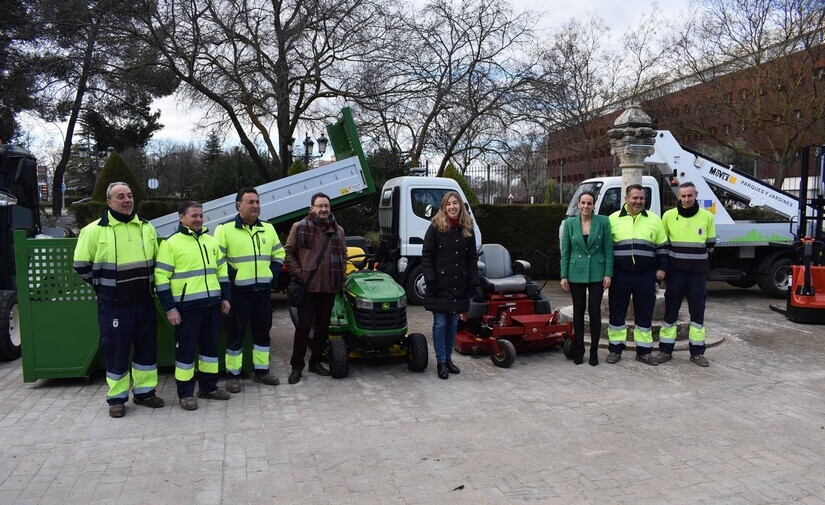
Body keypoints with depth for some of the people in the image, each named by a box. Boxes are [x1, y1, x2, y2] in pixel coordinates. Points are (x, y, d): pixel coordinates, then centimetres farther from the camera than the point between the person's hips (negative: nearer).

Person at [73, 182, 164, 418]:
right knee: (116, 351, 4)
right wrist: (104, 285, -2)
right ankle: (117, 397, 19)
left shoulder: (146, 228, 7)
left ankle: (144, 391, 25)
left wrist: (147, 282, 11)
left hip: (144, 302, 4)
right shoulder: (95, 230, -7)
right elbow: (81, 265, -2)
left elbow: (155, 260, 19)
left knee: (147, 348, 11)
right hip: (113, 305, -4)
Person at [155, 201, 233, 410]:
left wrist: (225, 297, 13)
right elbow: (161, 278, -8)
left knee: (210, 346, 13)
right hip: (186, 306, -6)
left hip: (212, 304, 6)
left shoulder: (211, 241, 13)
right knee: (186, 349, 2)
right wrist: (170, 308, -12)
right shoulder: (171, 243, -5)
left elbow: (221, 270, 19)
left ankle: (208, 387, 26)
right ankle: (185, 393, 14)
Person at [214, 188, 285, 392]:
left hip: (263, 290, 5)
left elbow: (279, 253, 20)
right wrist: (230, 276, -12)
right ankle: (233, 375, 14)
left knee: (263, 331, 12)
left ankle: (261, 371, 25)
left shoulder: (268, 229, 11)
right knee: (235, 333, 3)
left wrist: (274, 273, 7)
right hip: (238, 291, -5)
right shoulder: (225, 229, -5)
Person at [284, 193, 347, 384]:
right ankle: (297, 366, 9)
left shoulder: (338, 230, 10)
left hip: (329, 287, 4)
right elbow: (289, 253, 0)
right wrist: (298, 273, -8)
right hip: (308, 287, -4)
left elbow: (343, 256, 18)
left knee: (323, 326, 11)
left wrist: (341, 278, 8)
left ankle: (315, 361, 24)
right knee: (303, 326, -2)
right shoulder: (299, 228, -2)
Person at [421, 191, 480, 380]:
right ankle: (441, 362, 10)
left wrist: (473, 282, 2)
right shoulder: (435, 228, -4)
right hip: (440, 284, -4)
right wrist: (430, 279, -14)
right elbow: (427, 256, -5)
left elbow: (473, 258, 10)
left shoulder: (467, 230, 8)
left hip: (459, 285, 4)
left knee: (453, 324, 12)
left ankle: (448, 358, 25)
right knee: (440, 324, 0)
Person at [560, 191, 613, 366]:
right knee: (578, 311, 8)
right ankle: (579, 349, 20)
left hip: (597, 273, -1)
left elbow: (608, 249, -1)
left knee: (594, 311, 1)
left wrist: (608, 273, -7)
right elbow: (565, 251, 4)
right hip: (576, 273, 1)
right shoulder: (570, 223, 2)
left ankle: (594, 350, 15)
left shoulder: (603, 221, -2)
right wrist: (564, 276, -1)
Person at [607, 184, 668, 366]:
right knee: (617, 312, 5)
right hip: (620, 275, -1)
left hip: (646, 276, 1)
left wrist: (661, 268, 5)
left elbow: (662, 247, 12)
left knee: (644, 314, 7)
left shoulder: (654, 220, 9)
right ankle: (615, 349, 16)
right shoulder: (613, 219, 5)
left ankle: (644, 351, 18)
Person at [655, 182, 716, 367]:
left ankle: (697, 351, 18)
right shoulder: (669, 216, -1)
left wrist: (698, 259, 6)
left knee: (698, 310, 7)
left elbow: (710, 244, 11)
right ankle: (665, 349, 13)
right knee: (671, 309, 4)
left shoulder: (707, 217, 2)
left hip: (698, 272, 1)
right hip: (676, 271, -1)